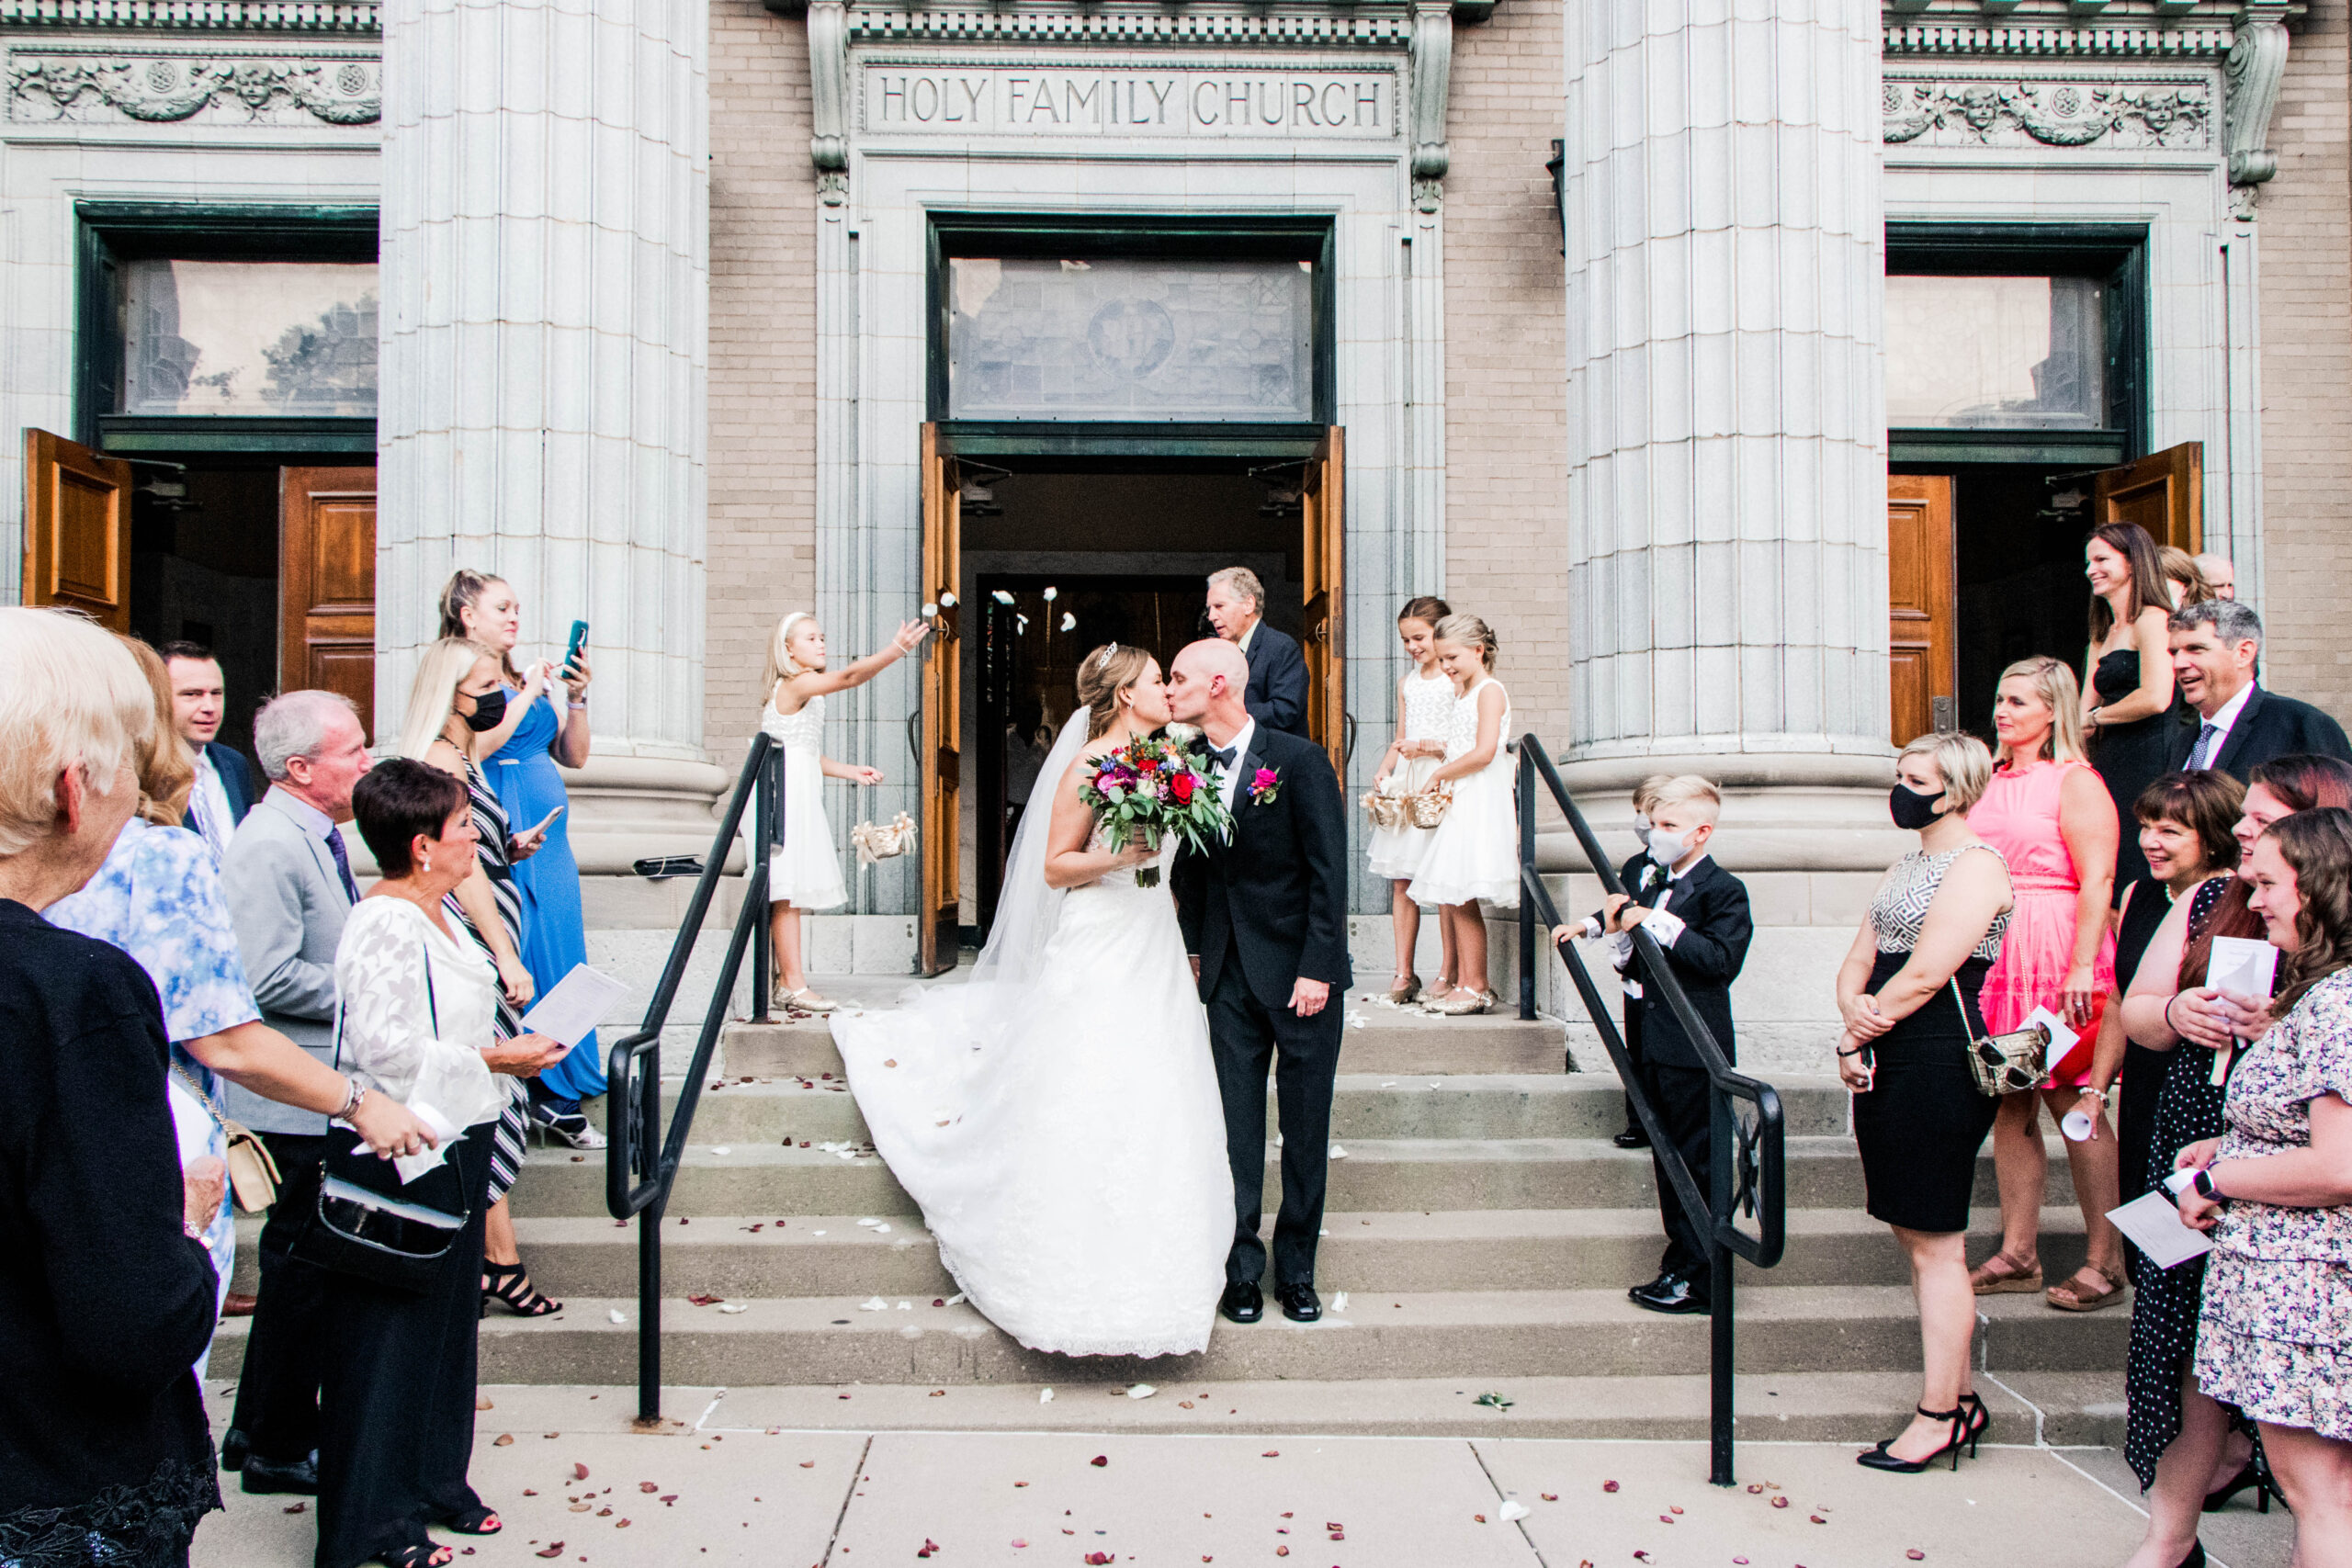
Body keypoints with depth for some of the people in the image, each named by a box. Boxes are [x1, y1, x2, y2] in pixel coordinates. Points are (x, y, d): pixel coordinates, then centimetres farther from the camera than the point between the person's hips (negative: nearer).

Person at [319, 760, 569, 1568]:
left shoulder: (434, 912, 11)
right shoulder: (384, 925, -20)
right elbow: (384, 1045, -26)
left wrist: (509, 1050, 9)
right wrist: (491, 1059, -20)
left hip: (453, 1144, 10)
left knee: (448, 1320, 19)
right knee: (389, 1333, 3)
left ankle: (433, 1482, 34)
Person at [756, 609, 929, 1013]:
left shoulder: (803, 691, 19)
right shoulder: (797, 683, -10)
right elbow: (849, 675, -28)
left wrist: (852, 771, 22)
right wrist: (896, 650, -37)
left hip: (798, 796, 10)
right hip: (788, 795, -10)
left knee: (788, 895, 10)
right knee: (789, 890, -9)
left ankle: (785, 982, 14)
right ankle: (794, 985, -9)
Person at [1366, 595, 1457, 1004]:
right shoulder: (1407, 684, 19)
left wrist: (1430, 747, -17)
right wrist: (1383, 771, 5)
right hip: (1405, 786, 7)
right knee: (1401, 881, 3)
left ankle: (1448, 974, 2)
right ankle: (1403, 974, 8)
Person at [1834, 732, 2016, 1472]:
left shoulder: (1976, 867, -11)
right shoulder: (1907, 865, 18)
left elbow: (1924, 975, -18)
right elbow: (1859, 958, 15)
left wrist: (1857, 1035, -9)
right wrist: (1853, 1009, -6)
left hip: (1940, 1065, -10)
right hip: (1886, 1066, 10)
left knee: (1935, 1244, -3)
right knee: (1913, 1233, 14)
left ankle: (1938, 1416, 7)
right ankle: (1960, 1396, 25)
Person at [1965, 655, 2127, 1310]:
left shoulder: (2075, 783, -4)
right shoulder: (1989, 782, 16)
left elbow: (2097, 881, -12)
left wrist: (2082, 967, -20)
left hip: (2054, 954, -6)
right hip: (1993, 955, 6)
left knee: (2070, 1102, -4)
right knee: (2009, 1104, 7)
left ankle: (2106, 1262, 6)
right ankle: (2017, 1254, 14)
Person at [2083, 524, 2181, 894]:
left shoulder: (2151, 620, -6)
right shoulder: (2103, 634, 20)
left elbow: (2156, 698, -19)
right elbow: (2083, 715, 17)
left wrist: (2097, 717, -4)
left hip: (2148, 756, -8)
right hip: (2110, 764, 8)